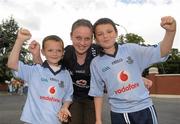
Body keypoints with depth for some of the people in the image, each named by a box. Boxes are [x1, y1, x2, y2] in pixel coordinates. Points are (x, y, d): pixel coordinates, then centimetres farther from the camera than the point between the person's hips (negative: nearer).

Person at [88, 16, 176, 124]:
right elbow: (97, 93, 5)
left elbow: (160, 53, -12)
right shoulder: (96, 63, -1)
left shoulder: (131, 49, -3)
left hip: (144, 107, 0)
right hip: (118, 113, 0)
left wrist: (170, 31, -30)